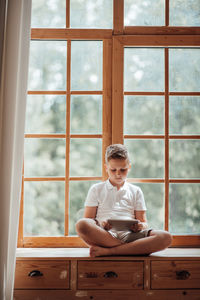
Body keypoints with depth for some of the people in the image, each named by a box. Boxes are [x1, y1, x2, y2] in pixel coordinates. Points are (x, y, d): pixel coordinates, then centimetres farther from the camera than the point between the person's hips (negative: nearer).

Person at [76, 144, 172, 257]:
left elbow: (144, 221, 18)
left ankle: (106, 251, -31)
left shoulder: (135, 191, 22)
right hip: (104, 235, -2)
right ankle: (132, 249, -28)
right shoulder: (96, 189, 18)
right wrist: (99, 224, -12)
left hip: (129, 234, 2)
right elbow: (88, 220, 11)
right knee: (81, 224, -35)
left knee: (166, 237, -27)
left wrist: (141, 226, -8)